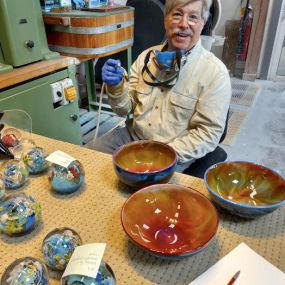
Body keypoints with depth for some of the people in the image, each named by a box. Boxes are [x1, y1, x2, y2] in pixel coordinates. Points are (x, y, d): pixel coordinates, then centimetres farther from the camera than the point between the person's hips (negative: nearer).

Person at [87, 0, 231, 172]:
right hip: (132, 134, 5)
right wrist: (116, 86, -15)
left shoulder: (215, 72, -12)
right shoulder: (147, 56, 2)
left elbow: (209, 134, -13)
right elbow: (126, 109, 5)